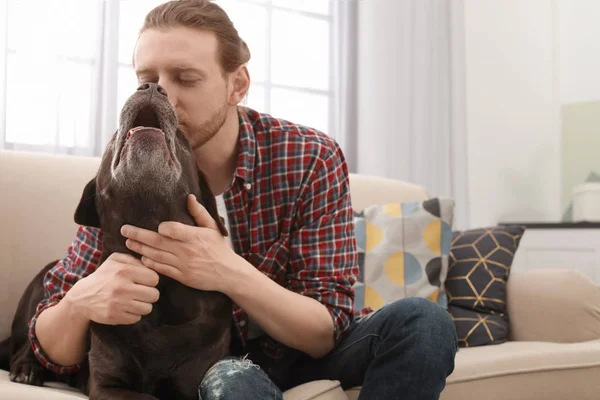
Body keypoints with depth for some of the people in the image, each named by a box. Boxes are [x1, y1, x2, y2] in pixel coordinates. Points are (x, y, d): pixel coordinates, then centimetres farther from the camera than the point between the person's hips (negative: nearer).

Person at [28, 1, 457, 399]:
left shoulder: (312, 159, -17)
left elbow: (326, 333, -19)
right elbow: (55, 351, -12)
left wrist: (232, 274, -39)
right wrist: (80, 302, -38)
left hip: (302, 350, 3)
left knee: (422, 322, -24)